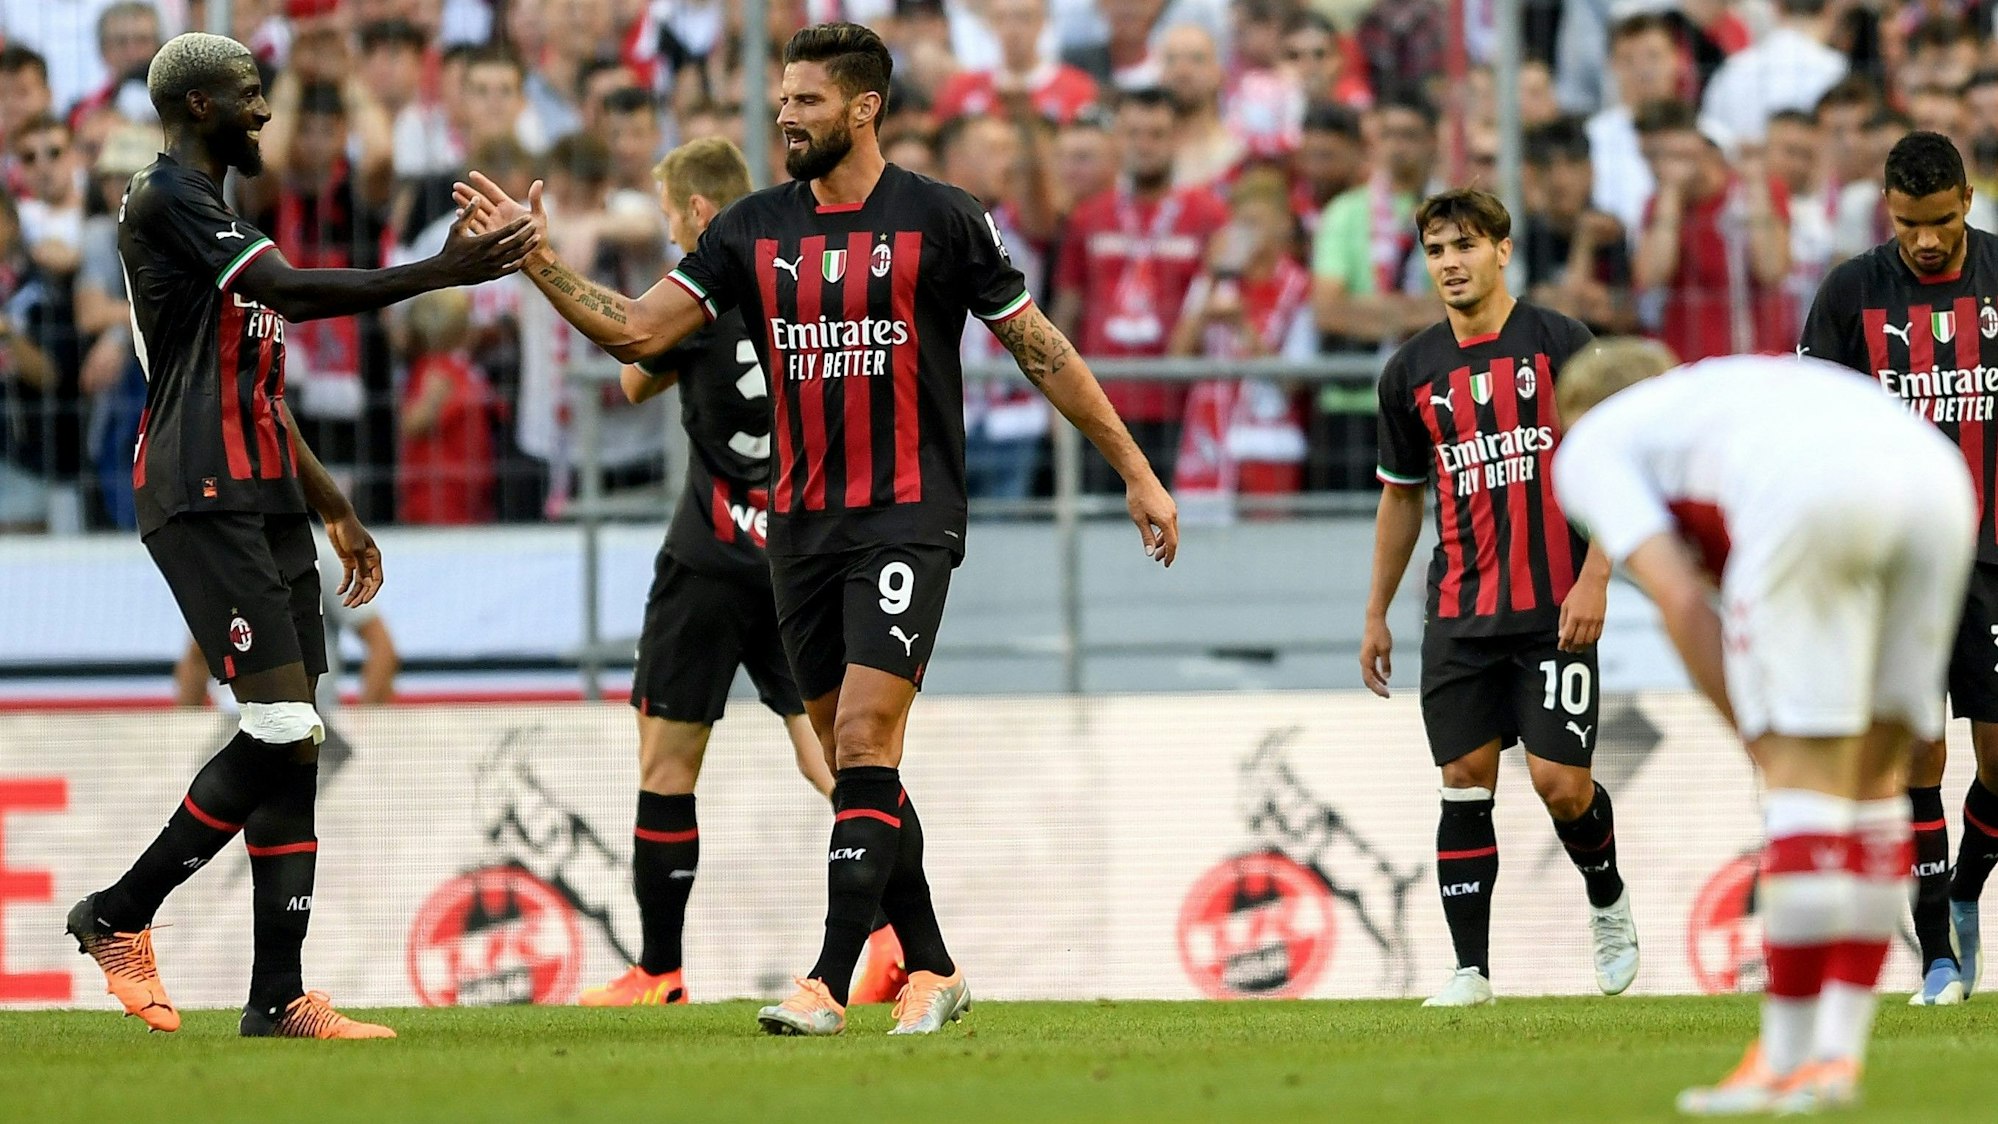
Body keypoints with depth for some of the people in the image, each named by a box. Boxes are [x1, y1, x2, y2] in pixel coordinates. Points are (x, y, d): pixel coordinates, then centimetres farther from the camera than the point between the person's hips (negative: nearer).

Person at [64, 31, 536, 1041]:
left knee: (292, 746, 3)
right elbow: (290, 292, -20)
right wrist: (438, 273, -21)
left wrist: (335, 510, 27)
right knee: (283, 730, -16)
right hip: (202, 499, -10)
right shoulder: (164, 197, -8)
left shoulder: (220, 216, 24)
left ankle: (279, 998, 2)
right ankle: (120, 915, -2)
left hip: (265, 502, 10)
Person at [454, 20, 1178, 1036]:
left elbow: (1039, 348, 2)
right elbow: (638, 330, 4)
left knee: (864, 743, -15)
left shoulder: (938, 220, -4)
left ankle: (830, 983, -18)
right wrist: (536, 261, -8)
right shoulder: (755, 228, 7)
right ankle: (929, 970, 20)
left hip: (908, 521, -5)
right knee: (851, 758, 8)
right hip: (801, 524, 5)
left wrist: (1136, 472, 4)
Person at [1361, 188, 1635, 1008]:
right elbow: (1401, 497, 19)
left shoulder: (1561, 345, -2)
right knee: (1465, 781, -2)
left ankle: (1609, 904, 22)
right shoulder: (1411, 372, 9)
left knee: (1561, 782, -8)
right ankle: (1471, 969, 1)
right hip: (1459, 614, 3)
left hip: (1554, 608, -3)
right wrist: (1376, 616, 18)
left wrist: (1595, 580, -12)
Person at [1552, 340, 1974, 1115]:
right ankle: (1839, 1053, 16)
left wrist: (1766, 748, 14)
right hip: (1939, 478, 6)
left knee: (1806, 767, -1)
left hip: (1814, 497, -6)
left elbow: (1681, 602, 10)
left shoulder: (1589, 447, 26)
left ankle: (1787, 1064, 1)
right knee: (1872, 775, 15)